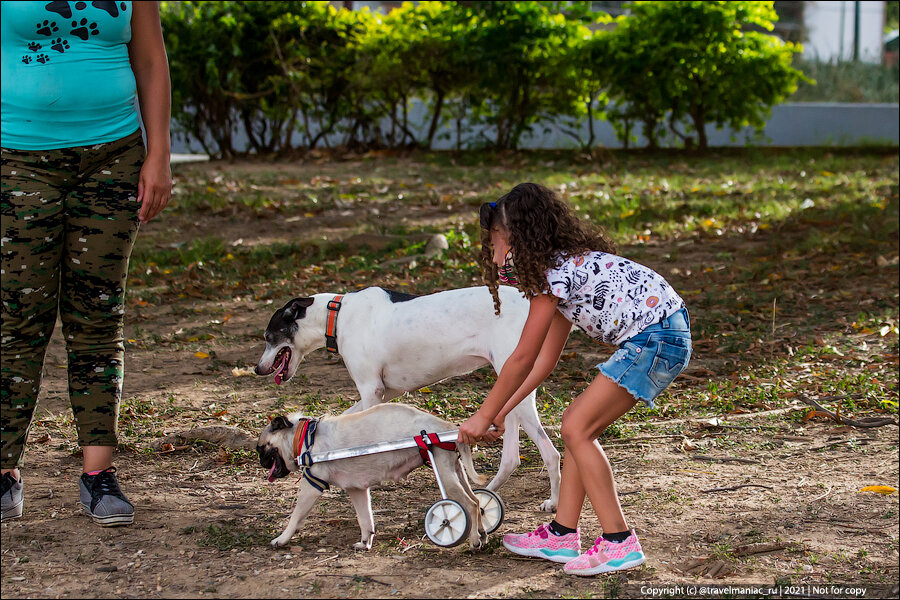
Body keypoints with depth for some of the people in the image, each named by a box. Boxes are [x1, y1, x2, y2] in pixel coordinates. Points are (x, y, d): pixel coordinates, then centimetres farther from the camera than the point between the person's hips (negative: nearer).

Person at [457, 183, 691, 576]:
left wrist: (484, 416, 1)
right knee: (576, 424, 10)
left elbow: (523, 358, -9)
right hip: (649, 340, 10)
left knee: (577, 428, -9)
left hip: (657, 338, -10)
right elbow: (547, 358, 19)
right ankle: (562, 536, 15)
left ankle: (620, 543, -6)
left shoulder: (555, 273, -12)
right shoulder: (564, 263, 18)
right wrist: (500, 413, 19)